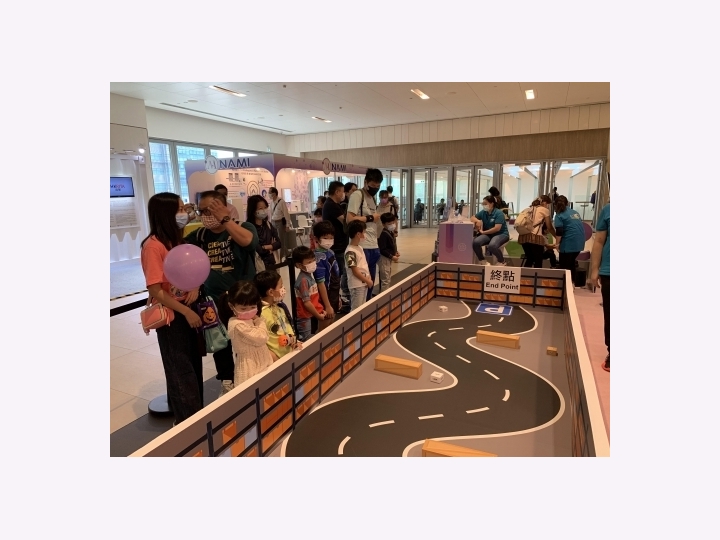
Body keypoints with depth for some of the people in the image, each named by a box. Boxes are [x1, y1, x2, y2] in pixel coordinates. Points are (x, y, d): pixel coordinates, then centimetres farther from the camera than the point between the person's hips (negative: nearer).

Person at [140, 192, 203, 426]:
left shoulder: (177, 240, 5)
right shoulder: (153, 246, -20)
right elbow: (155, 291, -21)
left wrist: (195, 287, -6)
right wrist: (186, 312, -19)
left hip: (188, 309, 8)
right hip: (170, 315, -8)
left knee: (194, 365, 18)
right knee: (182, 370, 7)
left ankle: (196, 414, 36)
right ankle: (189, 421, 24)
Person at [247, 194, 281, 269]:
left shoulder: (268, 225, 6)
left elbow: (278, 243, 1)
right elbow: (259, 250, -20)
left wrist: (265, 247, -13)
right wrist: (271, 247, -2)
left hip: (271, 263, 6)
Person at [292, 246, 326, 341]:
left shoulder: (309, 276, 4)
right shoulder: (303, 280, -23)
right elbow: (306, 302, -24)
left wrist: (320, 310, 8)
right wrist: (318, 315, -14)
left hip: (311, 315, 9)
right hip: (305, 317, -9)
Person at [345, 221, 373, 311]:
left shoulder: (360, 248, 10)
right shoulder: (350, 251, -20)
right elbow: (355, 271, -20)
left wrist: (368, 279, 6)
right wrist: (367, 281, -12)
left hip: (364, 283, 9)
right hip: (356, 285, -9)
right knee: (356, 309, 0)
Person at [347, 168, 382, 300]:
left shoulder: (373, 197, 18)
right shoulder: (357, 195, -8)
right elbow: (350, 219, -18)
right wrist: (370, 218, -11)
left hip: (373, 246, 8)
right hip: (362, 246, -8)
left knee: (371, 280, 13)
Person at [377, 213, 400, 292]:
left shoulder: (391, 233, 9)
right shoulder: (384, 234, -21)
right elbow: (382, 250, -25)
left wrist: (395, 252, 3)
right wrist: (392, 256, -24)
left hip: (389, 258, 10)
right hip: (384, 259, -10)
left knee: (388, 278, 20)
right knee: (385, 279, -4)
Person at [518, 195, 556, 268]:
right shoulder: (545, 210, 7)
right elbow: (549, 227, 9)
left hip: (523, 236, 6)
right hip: (535, 237, -6)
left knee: (529, 259, 19)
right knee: (538, 261, 3)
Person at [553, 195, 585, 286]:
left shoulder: (559, 215, -6)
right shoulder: (575, 213, 15)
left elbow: (559, 232, -16)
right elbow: (578, 227, 23)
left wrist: (557, 244, -8)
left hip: (568, 243, -7)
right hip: (579, 242, 7)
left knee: (564, 266, 3)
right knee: (571, 263, 22)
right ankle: (572, 283, 26)